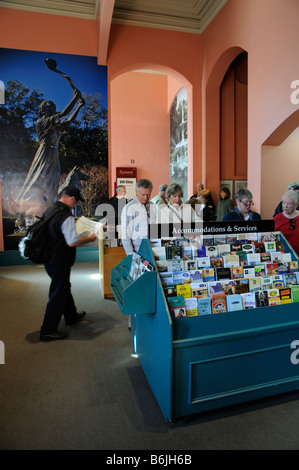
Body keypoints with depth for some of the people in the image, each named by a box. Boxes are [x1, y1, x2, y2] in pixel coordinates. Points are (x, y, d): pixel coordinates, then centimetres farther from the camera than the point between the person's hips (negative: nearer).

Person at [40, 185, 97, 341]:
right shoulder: (66, 217, -24)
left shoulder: (49, 210, 6)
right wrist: (90, 238, -13)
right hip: (60, 262, -10)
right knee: (58, 294, 3)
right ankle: (47, 331, 15)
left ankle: (71, 315, 45)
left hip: (49, 257, 10)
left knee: (64, 287, 25)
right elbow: (73, 242, -28)